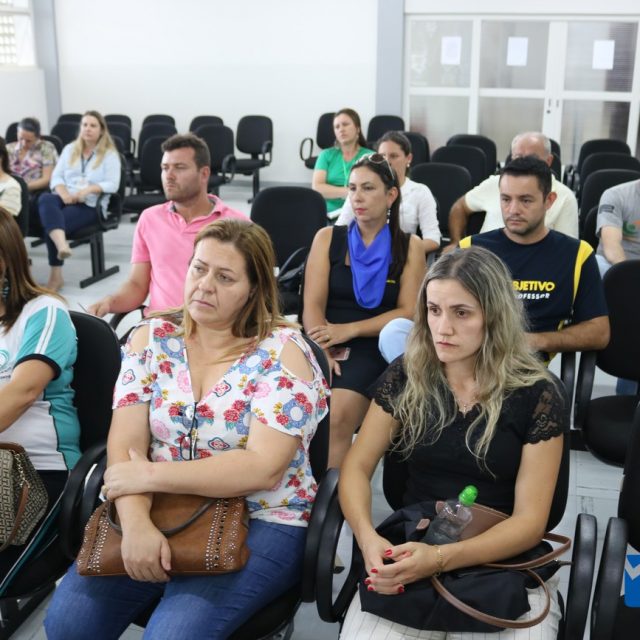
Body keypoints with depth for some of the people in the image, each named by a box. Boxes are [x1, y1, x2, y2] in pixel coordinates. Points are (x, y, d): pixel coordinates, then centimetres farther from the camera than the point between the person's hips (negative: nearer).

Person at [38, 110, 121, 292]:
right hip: (64, 199, 4)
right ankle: (61, 245, -57)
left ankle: (56, 276, -29)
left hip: (90, 205, -4)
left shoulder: (110, 154, 7)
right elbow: (56, 177, 12)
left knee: (51, 220, -30)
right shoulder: (69, 149, 21)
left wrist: (88, 189, -20)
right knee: (46, 199, -34)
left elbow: (113, 185, -6)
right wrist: (63, 193, -10)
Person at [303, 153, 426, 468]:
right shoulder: (328, 238, 12)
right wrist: (322, 352, -15)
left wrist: (349, 330, -10)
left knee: (337, 416, -32)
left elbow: (408, 312, 2)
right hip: (326, 347, 2)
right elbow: (312, 305, 3)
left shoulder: (410, 246, 10)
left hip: (373, 349, -1)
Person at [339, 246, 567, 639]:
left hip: (504, 565, -1)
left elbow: (530, 519, -9)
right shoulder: (405, 377, -1)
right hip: (410, 552, 1)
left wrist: (441, 558, -25)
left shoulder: (538, 394, -8)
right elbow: (357, 467, 2)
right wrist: (367, 537, -19)